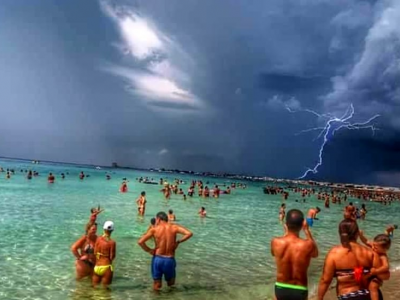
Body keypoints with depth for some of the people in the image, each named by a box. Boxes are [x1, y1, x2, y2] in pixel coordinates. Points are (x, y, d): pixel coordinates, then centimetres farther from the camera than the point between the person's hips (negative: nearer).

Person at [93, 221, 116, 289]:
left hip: (97, 266, 4)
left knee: (95, 286, 19)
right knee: (105, 287, 10)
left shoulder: (98, 239, -6)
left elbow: (95, 252, -1)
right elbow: (112, 256, -11)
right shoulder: (112, 242, -16)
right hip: (106, 266, -4)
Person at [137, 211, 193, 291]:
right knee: (171, 283, 24)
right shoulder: (174, 227, -4)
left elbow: (140, 242, -14)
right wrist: (178, 242, -3)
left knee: (157, 286, 13)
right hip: (169, 260, 0)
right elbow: (189, 233, -14)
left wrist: (149, 250, -1)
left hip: (157, 259, 0)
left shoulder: (154, 229, -6)